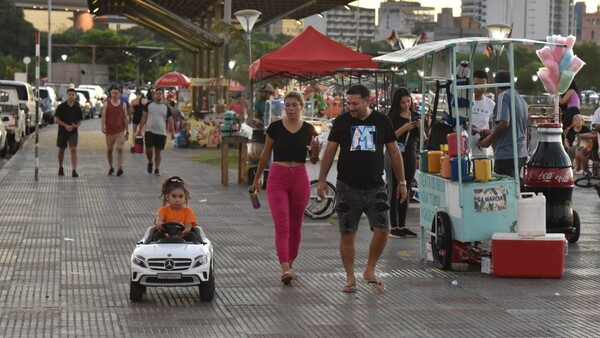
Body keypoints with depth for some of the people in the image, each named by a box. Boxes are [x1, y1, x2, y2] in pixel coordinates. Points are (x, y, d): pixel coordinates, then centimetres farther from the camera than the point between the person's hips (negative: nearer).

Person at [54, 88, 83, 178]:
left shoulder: (77, 108, 3)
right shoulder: (61, 106, -3)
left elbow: (79, 121, 10)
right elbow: (56, 119, -6)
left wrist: (75, 126, -13)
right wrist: (66, 126, -17)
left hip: (73, 132, 0)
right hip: (62, 131, 0)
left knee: (73, 149, -13)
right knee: (61, 150, 13)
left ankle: (74, 170, -18)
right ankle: (60, 168, 32)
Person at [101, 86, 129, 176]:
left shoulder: (123, 105, 5)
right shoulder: (107, 104, 3)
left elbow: (125, 118, 8)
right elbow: (103, 116, -3)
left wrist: (127, 131, 7)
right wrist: (103, 127, -19)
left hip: (120, 131, -1)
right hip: (109, 130, 1)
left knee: (120, 149, -13)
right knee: (109, 150, 10)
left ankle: (120, 168, -20)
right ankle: (110, 167, 26)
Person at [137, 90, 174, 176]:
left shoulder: (166, 107, 6)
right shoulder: (149, 105, 4)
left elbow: (170, 120, 7)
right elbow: (144, 118, 5)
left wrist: (172, 133, -2)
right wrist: (140, 129, -1)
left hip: (161, 133, 1)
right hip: (149, 131, -1)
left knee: (158, 151, 5)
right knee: (149, 150, -11)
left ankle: (157, 169, 14)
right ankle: (150, 162, 18)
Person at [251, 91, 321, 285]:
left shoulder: (309, 130, 2)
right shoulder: (275, 127, -1)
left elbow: (314, 160, 9)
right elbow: (266, 154, 11)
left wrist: (315, 151, -13)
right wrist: (257, 178, 18)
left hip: (300, 178, 2)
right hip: (277, 177, -2)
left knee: (295, 226, 11)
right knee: (282, 225, -13)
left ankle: (290, 263, 28)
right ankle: (285, 269, -22)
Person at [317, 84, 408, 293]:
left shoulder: (382, 121, 3)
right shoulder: (341, 122, 1)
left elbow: (393, 152, 9)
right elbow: (330, 151, 4)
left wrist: (401, 182, 9)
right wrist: (322, 180, 0)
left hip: (375, 187, 1)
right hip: (347, 188, 0)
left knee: (382, 229, -9)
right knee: (347, 234, 2)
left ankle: (370, 271, 10)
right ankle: (350, 278, 14)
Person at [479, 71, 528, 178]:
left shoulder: (503, 96, -9)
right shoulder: (521, 99, 17)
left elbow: (504, 123, -20)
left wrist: (488, 140, -7)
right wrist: (491, 133, 27)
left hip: (506, 155, -9)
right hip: (521, 154, 9)